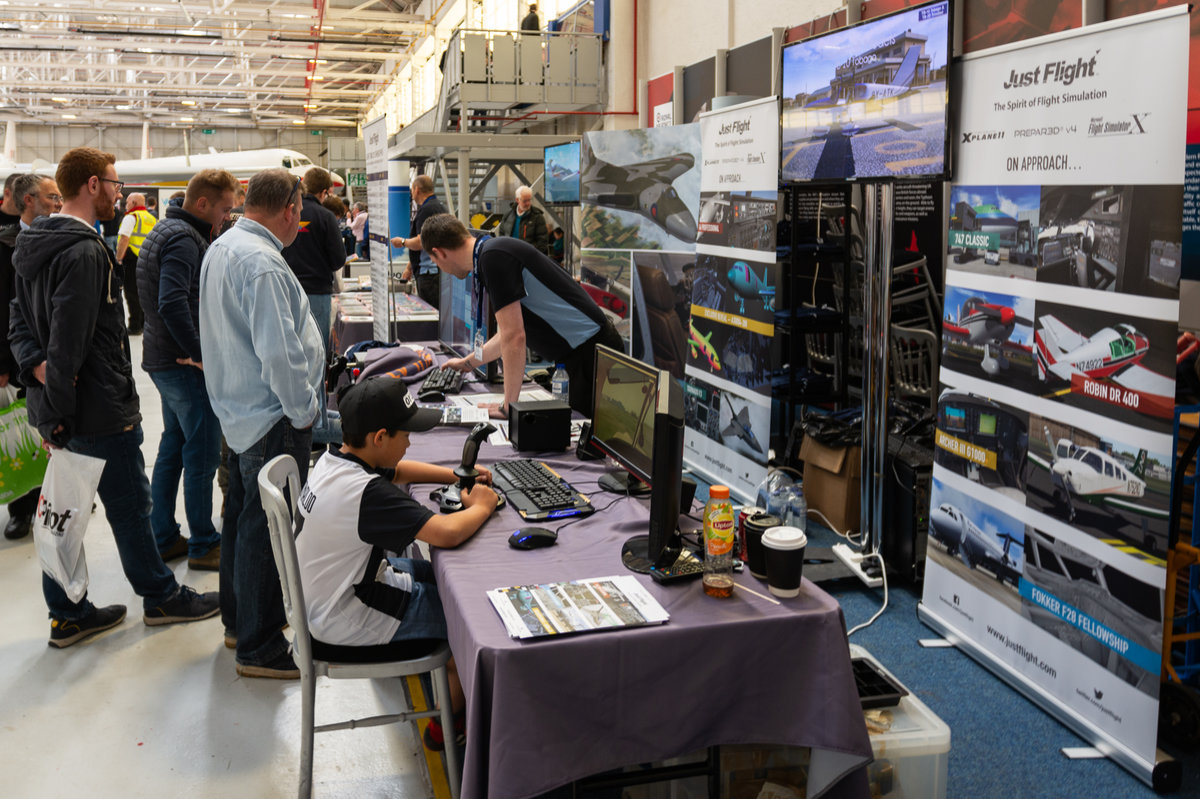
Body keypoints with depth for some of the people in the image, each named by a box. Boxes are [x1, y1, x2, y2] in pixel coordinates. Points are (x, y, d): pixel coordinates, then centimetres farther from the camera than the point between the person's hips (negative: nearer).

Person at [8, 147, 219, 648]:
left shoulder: (35, 245, 11)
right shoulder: (84, 252, -22)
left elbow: (21, 323, 12)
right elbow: (69, 339, -25)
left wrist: (38, 366, -5)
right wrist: (59, 410, -19)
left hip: (61, 410, 10)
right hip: (99, 410, -9)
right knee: (131, 506, 6)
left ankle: (68, 614, 25)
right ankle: (161, 597, 23)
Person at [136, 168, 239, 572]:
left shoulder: (166, 230, 15)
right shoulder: (184, 239, -18)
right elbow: (173, 304, -30)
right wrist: (200, 354, -23)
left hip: (163, 358, 10)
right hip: (184, 363, -10)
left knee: (173, 447, 17)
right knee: (202, 453, -1)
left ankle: (163, 538, 25)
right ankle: (203, 545, 9)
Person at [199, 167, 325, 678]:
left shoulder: (220, 248, 10)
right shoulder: (262, 262, -23)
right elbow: (278, 351, -28)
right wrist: (304, 409, -14)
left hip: (238, 412, 11)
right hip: (272, 420, -11)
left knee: (242, 515, 20)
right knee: (267, 528, -1)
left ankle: (238, 620, 36)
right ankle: (260, 648, 10)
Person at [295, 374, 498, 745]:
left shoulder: (332, 461, -2)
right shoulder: (368, 493, -33)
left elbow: (397, 470, 16)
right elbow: (447, 533, -36)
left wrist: (456, 476, 4)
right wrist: (481, 507, -15)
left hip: (324, 595, 9)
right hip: (346, 623, -9)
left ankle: (450, 661, 33)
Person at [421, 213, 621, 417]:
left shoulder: (494, 257, -17)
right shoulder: (495, 250, 15)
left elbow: (514, 337, -22)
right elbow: (508, 334, 27)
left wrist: (508, 407, -14)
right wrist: (467, 363, 40)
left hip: (591, 351, -10)